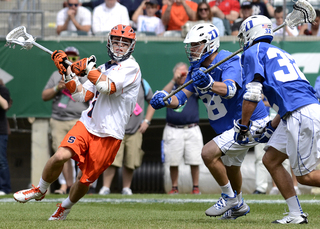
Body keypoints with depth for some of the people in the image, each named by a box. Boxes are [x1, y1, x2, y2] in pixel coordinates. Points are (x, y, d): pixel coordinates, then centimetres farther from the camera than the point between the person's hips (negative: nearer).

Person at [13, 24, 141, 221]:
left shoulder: (131, 67, -5)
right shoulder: (104, 68, 18)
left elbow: (108, 87, -21)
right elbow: (82, 95, 15)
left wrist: (88, 67, -14)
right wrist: (67, 72, 7)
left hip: (109, 134, -4)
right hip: (87, 123, 5)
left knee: (85, 179, 3)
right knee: (61, 156, -21)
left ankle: (65, 208, 31)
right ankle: (40, 190, 4)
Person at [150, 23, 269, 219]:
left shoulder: (229, 62, -24)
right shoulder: (197, 69, 2)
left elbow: (230, 90, -43)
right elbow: (182, 97, -5)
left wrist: (209, 84, -62)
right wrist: (165, 100, -27)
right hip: (230, 127, 10)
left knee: (209, 153, -21)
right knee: (229, 166, 29)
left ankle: (230, 197, -3)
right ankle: (239, 206, 53)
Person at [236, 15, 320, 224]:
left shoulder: (253, 52, 4)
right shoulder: (281, 54, 28)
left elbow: (253, 94, -7)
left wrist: (244, 126, 3)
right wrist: (271, 128, 31)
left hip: (302, 115, -9)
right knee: (270, 160, 13)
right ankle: (296, 214, 9)